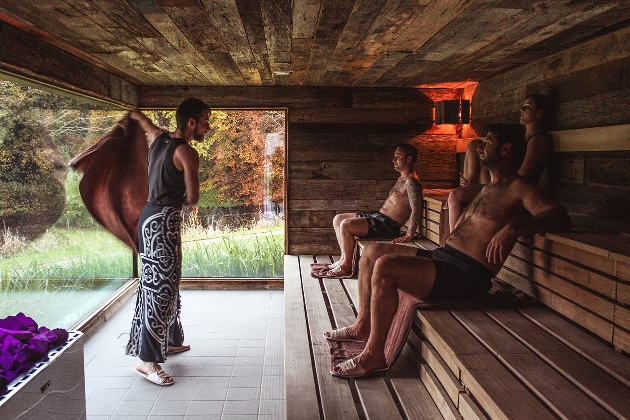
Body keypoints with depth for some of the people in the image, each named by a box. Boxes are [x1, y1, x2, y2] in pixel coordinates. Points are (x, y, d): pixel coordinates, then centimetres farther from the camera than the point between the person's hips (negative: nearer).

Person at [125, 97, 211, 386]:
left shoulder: (159, 137, 10)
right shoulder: (187, 153, -15)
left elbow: (138, 116, 30)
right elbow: (192, 199, -12)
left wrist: (132, 116, 53)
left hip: (152, 216, 10)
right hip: (162, 221, -10)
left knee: (168, 283, 18)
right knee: (159, 287, -7)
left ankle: (169, 341, 31)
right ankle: (147, 359, -1)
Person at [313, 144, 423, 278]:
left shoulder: (411, 182, -15)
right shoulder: (402, 179, 18)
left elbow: (416, 209, -25)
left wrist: (409, 236, -30)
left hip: (388, 225, -11)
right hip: (378, 216, 11)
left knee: (346, 225, -25)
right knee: (338, 219, 9)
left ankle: (346, 266, -10)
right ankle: (344, 259, 10)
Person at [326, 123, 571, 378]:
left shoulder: (519, 189, -5)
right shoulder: (487, 189, 24)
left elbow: (560, 218, -24)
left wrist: (512, 228, -36)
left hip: (466, 275, -10)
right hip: (443, 257, 10)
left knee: (385, 266, -28)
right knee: (371, 253, 12)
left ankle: (373, 355, -16)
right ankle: (363, 325, 20)